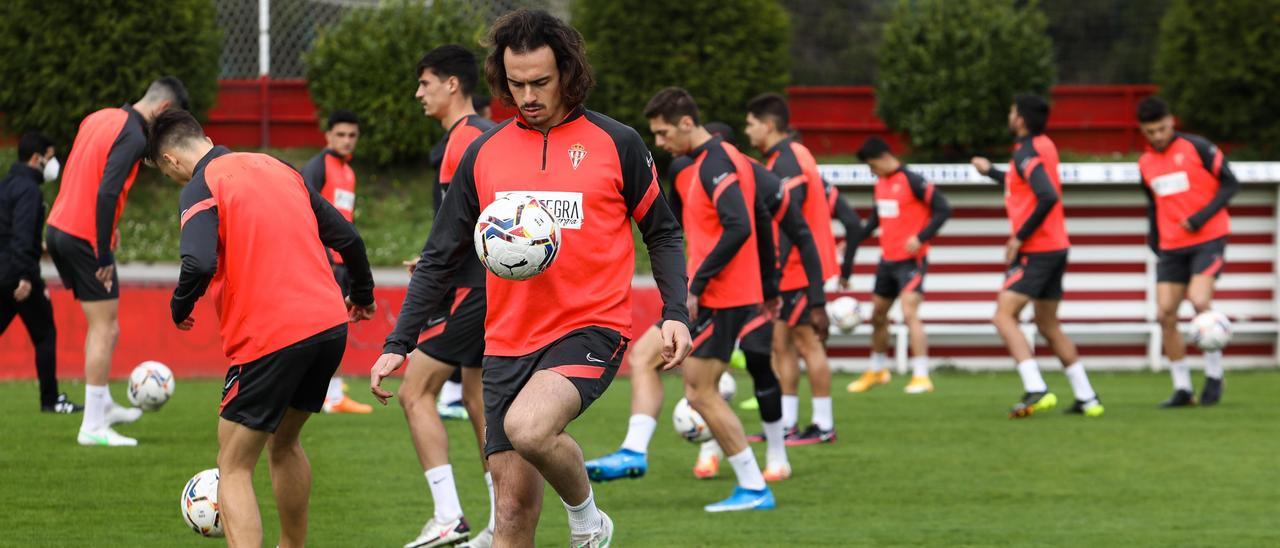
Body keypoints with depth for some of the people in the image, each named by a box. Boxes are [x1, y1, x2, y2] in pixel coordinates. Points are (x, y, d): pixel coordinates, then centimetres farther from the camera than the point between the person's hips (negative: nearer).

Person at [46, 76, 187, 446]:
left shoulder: (99, 119, 12)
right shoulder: (133, 137, -15)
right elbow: (107, 192, -24)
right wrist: (104, 255, -21)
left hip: (57, 230, 9)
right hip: (85, 236, -9)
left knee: (102, 325, 21)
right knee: (104, 329, -2)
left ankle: (102, 406, 29)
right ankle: (93, 427, -2)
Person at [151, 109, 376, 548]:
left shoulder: (200, 187, -5)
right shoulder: (277, 168, 16)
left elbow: (200, 263, -22)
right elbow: (346, 236, 18)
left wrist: (180, 307, -2)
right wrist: (362, 294, 34)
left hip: (268, 338, -7)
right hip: (330, 325, 7)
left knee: (233, 469, 0)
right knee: (284, 443, 28)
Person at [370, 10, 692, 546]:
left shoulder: (615, 143, 0)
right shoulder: (484, 153, 8)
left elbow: (663, 233, 8)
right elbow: (441, 256, 12)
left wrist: (675, 314, -7)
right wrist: (398, 343, 6)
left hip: (590, 327, -4)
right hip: (508, 341, 4)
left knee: (528, 427, -31)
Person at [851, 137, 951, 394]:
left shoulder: (912, 181, -15)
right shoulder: (881, 183, 10)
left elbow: (943, 210, -17)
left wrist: (921, 237, -25)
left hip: (911, 259, -9)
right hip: (887, 260, 9)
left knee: (909, 313, -20)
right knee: (878, 315, 17)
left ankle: (922, 376, -17)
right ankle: (876, 371, 36)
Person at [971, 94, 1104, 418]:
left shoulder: (1026, 153, -15)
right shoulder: (1045, 146, 13)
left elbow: (1048, 197, -29)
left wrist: (1019, 237, -21)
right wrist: (991, 171, 42)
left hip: (1035, 251, -9)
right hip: (1057, 248, 9)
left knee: (1004, 317, -10)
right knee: (1048, 326, 16)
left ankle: (1036, 390, -23)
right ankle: (1087, 398, 15)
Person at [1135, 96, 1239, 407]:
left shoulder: (1197, 148, -7)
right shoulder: (1145, 164, 9)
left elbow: (1230, 184, -6)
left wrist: (1201, 217, -15)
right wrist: (1154, 239, 10)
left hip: (1208, 239, -5)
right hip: (1171, 247, 5)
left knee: (1199, 301, -22)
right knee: (1165, 314, -4)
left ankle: (1214, 376, -4)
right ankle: (1182, 388, 6)